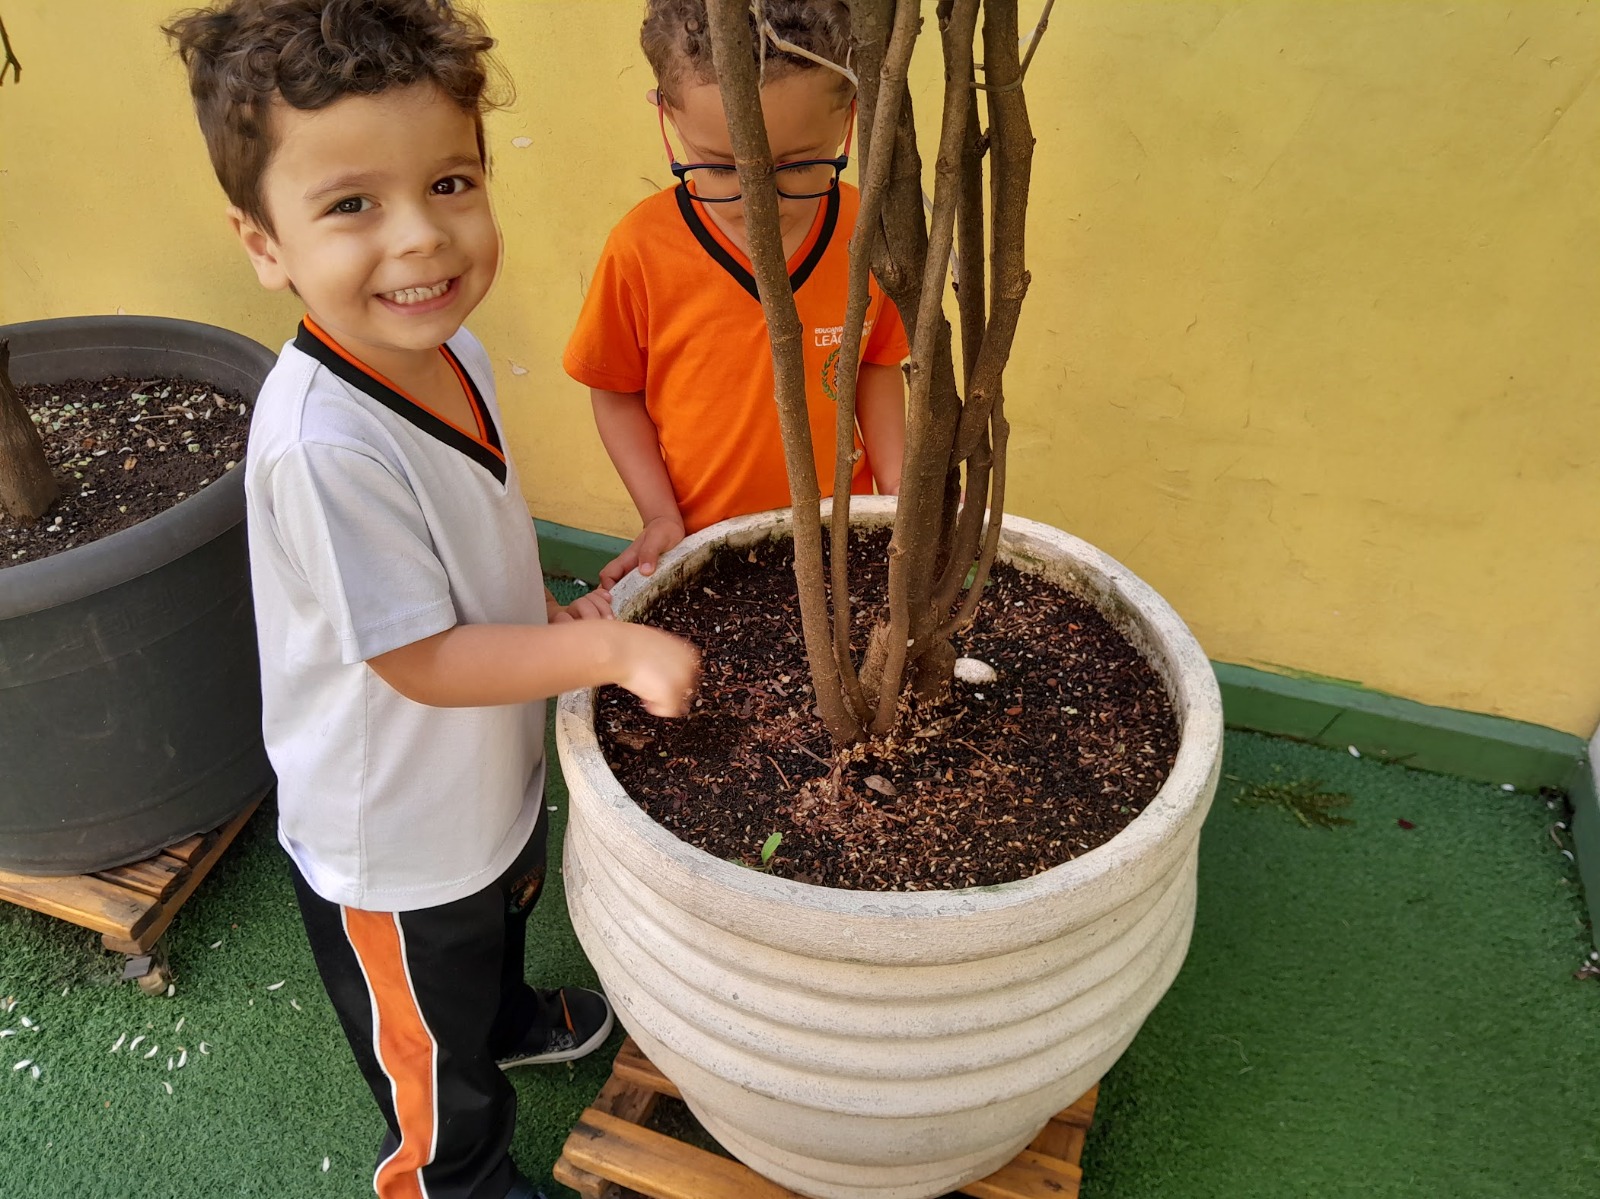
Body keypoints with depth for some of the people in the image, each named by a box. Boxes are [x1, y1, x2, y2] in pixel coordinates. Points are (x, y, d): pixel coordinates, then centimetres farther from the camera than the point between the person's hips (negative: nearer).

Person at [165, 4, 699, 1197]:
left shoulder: (451, 349, -10)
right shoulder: (327, 446, -38)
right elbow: (420, 660, -29)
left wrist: (553, 609, -8)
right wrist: (612, 649, -27)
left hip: (492, 773, 8)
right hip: (395, 839, -7)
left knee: (503, 915, 38)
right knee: (437, 1060, 21)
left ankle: (511, 1017, 69)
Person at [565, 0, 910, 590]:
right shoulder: (641, 248, -14)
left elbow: (876, 366, 5)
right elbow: (616, 394, -3)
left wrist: (898, 493, -3)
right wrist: (661, 515, -12)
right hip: (704, 542, -1)